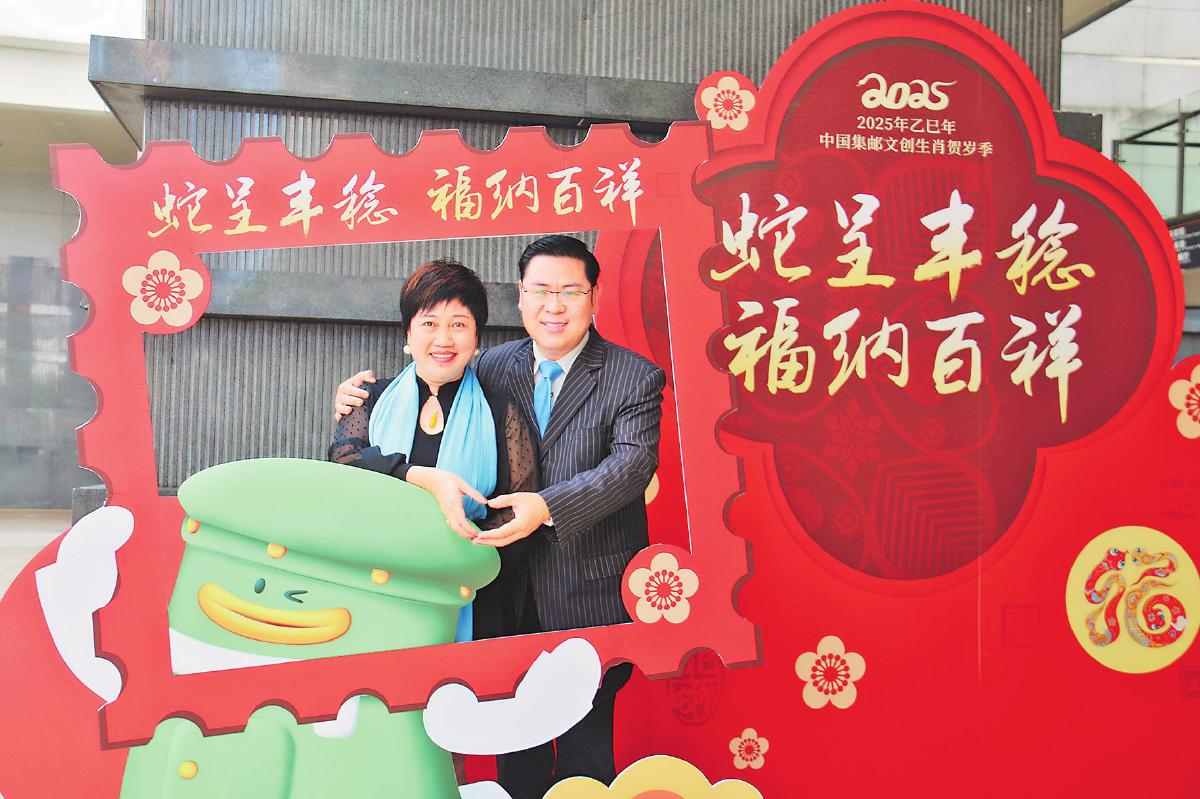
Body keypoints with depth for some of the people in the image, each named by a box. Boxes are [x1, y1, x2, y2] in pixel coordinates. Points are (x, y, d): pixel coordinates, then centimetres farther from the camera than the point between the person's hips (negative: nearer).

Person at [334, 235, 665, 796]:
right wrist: (364, 401, -3)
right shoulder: (493, 367, 4)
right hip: (513, 597, 4)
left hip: (591, 600, -3)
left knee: (586, 741, 13)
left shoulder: (635, 379, -8)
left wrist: (548, 507, -34)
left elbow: (633, 461, -21)